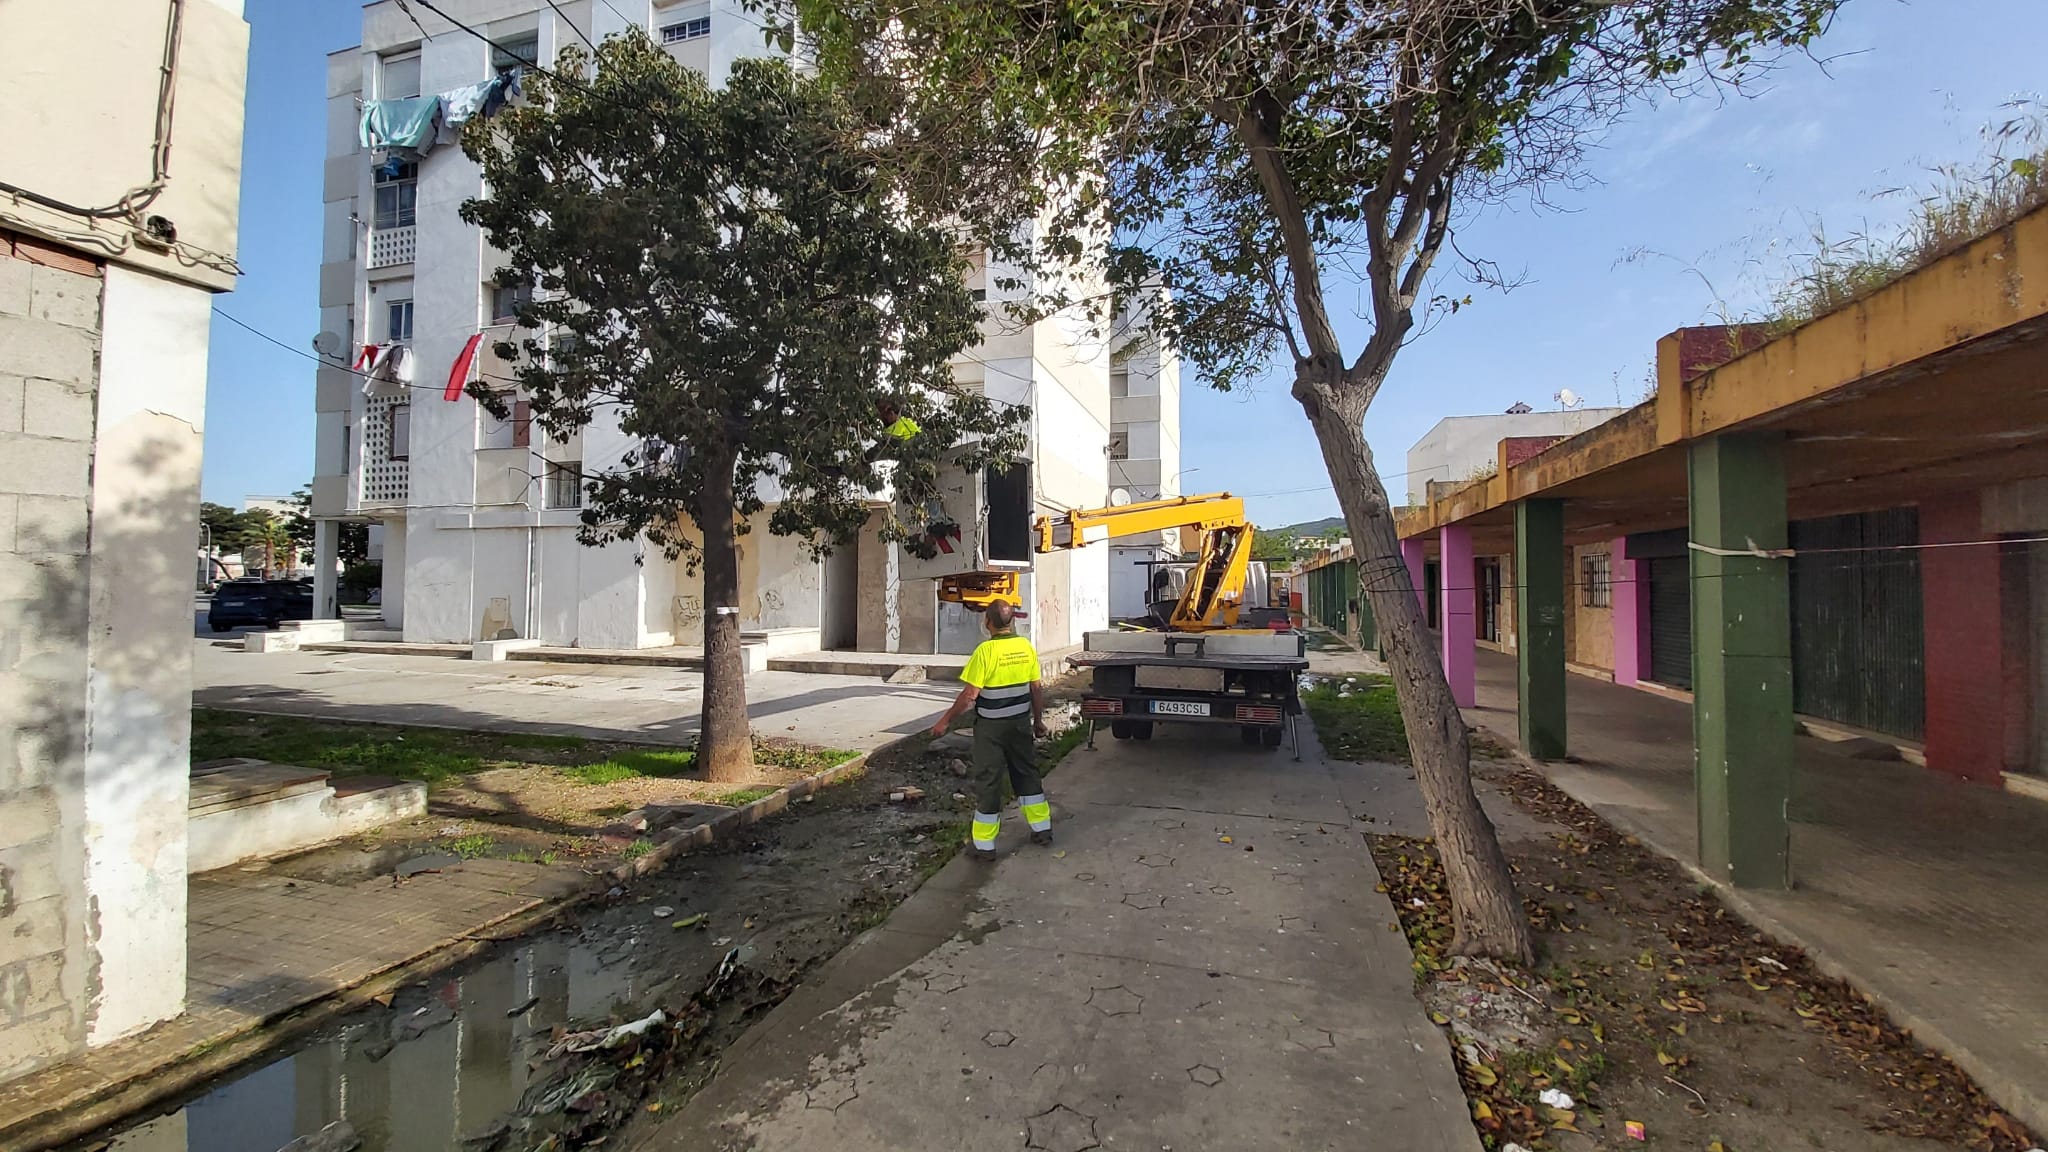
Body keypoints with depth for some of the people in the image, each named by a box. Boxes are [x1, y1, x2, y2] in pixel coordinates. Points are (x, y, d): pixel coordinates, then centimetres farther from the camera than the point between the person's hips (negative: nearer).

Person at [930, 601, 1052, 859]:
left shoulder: (985, 650, -19)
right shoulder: (1026, 647, -3)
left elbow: (970, 695, -19)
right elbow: (1036, 689, 3)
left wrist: (945, 721, -9)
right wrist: (1038, 720, 16)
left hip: (991, 727, -5)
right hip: (1020, 722, 5)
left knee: (988, 781, 4)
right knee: (1027, 774, 19)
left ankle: (984, 845, 13)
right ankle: (1042, 829, 29)